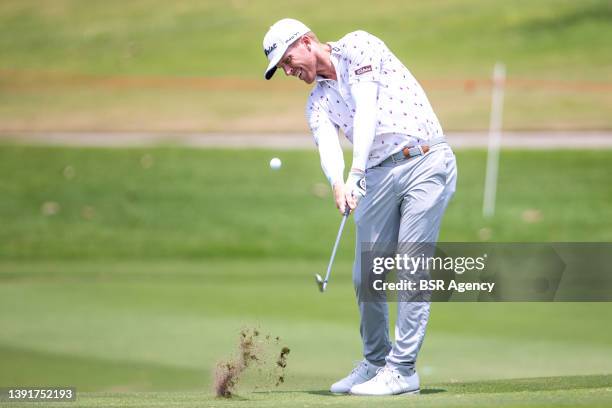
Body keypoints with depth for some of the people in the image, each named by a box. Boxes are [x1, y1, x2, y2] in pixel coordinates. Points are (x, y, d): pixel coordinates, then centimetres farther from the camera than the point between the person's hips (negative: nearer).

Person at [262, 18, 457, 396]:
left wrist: (356, 172, -24)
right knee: (366, 276, 3)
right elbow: (328, 147, -6)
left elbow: (367, 108, -14)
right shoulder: (318, 103, 15)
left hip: (427, 163, -6)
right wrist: (338, 184, -29)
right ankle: (375, 363, 17)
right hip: (379, 176, 6)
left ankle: (403, 370, -8)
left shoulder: (358, 46, -1)